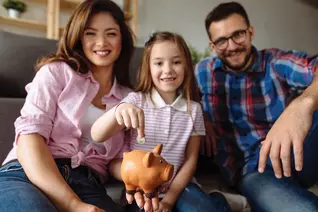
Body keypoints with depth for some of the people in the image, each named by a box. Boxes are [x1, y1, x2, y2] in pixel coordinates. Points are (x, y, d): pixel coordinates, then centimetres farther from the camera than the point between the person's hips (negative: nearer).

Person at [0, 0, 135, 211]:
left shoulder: (129, 98, 17)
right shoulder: (56, 71, 7)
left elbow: (118, 159, 12)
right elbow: (29, 135, -7)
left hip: (87, 185, 3)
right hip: (27, 176, -2)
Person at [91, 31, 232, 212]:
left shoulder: (194, 109, 0)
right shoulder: (136, 100, -5)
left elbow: (191, 159, 2)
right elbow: (97, 137, -17)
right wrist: (118, 109, -37)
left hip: (179, 185, 1)